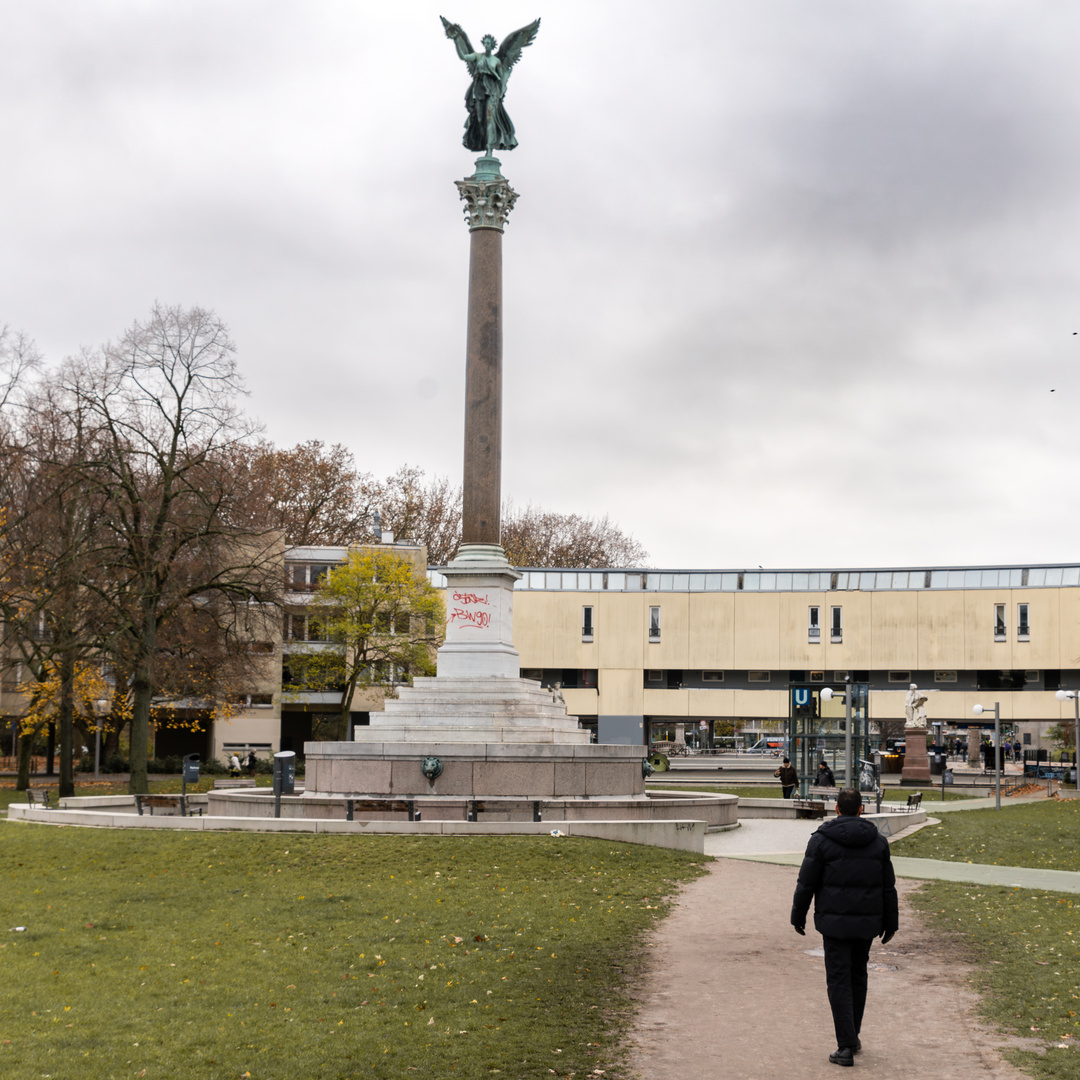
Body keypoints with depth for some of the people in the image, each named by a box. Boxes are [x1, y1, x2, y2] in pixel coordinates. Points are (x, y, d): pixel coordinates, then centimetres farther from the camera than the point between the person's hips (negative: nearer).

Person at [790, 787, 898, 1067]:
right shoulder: (877, 841, 2)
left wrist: (798, 916, 8)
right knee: (858, 976, 19)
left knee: (839, 981, -1)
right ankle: (852, 1037, 29)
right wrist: (890, 923, 15)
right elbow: (888, 887, 6)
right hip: (867, 923, 4)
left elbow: (806, 883, -5)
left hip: (835, 922, -3)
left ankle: (846, 1047, -6)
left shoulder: (821, 840, -8)